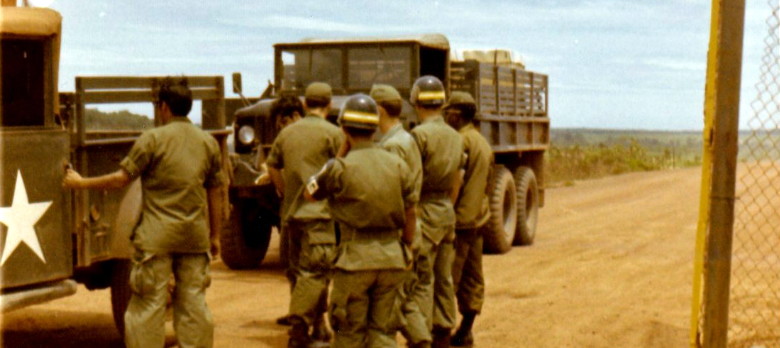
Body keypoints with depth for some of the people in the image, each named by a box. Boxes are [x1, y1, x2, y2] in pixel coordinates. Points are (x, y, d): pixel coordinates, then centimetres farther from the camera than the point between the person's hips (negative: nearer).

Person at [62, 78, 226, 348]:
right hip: (195, 235, 4)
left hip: (158, 234, -4)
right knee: (193, 301, 10)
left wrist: (81, 183, 8)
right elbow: (215, 195, 12)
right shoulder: (208, 142, 9)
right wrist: (214, 236, 20)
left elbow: (122, 179, -5)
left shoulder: (152, 139, -6)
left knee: (149, 303, 2)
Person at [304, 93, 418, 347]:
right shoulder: (398, 165, 3)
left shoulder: (340, 167, -10)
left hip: (355, 259, -3)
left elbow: (310, 193, 7)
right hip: (392, 257, 4)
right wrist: (407, 250, 23)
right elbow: (410, 215, 9)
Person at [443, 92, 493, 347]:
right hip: (478, 218, 10)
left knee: (447, 279, -6)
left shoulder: (461, 141, -15)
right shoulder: (483, 143, 15)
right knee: (472, 278, 10)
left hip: (458, 219, -9)